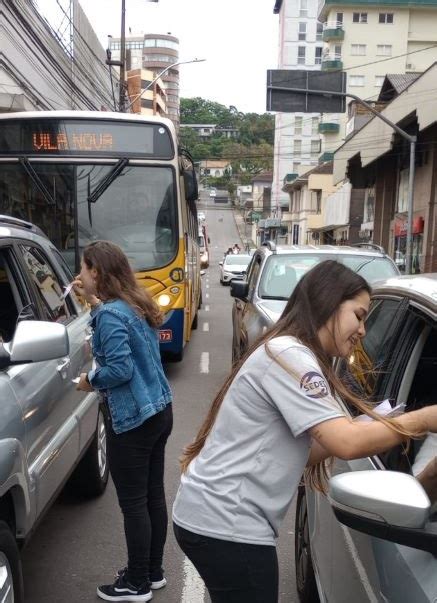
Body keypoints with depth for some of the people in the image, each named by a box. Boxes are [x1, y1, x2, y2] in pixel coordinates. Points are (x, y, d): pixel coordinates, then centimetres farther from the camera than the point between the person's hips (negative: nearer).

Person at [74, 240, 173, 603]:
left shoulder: (111, 313, -18)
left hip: (133, 420, -9)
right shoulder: (136, 304, 8)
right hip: (159, 411, 9)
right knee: (153, 495, 17)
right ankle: (153, 571, 32)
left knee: (133, 503, 5)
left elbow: (120, 369, -24)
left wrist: (91, 380, -6)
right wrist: (94, 302, 15)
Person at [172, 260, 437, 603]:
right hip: (226, 526, -10)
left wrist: (387, 429, 4)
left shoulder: (285, 353, 15)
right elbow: (346, 443, -24)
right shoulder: (289, 354, -17)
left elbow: (301, 452, 11)